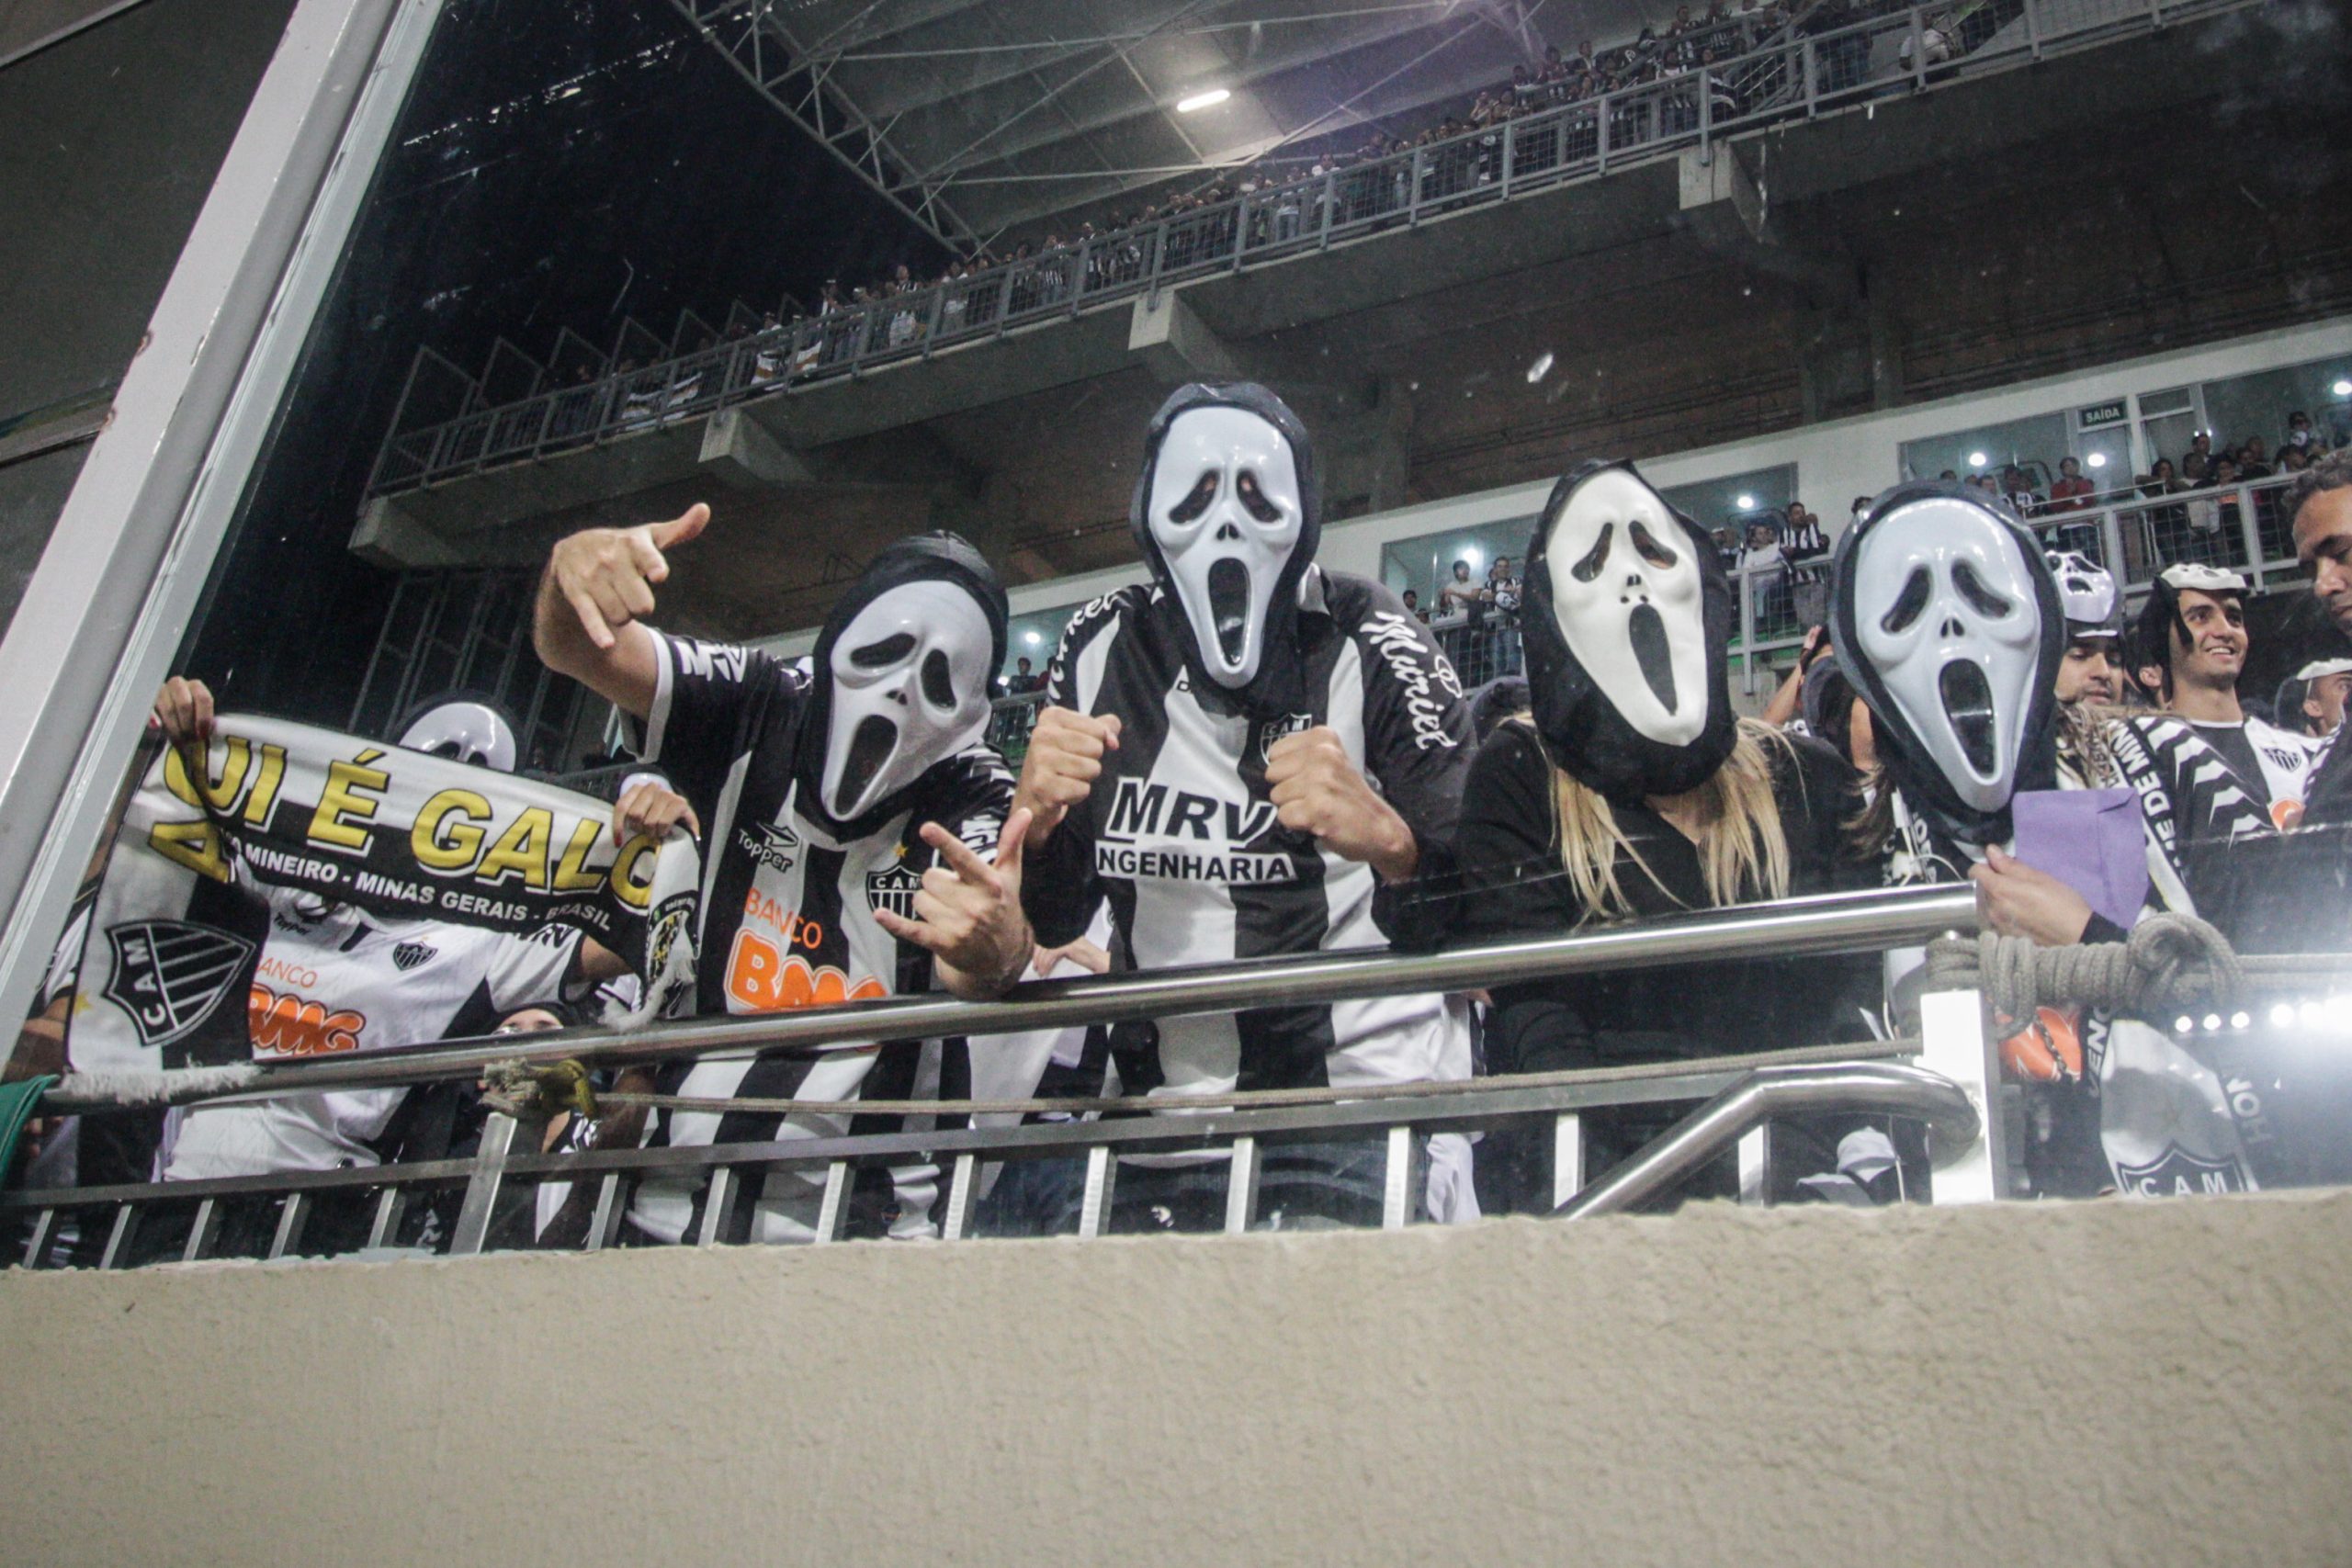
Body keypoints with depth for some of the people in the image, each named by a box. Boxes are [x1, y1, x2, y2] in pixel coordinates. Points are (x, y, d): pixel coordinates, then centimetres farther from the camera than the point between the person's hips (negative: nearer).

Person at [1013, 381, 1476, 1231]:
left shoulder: (1367, 645, -10)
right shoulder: (1103, 650, 2)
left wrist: (1387, 839, -36)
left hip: (1365, 1126, -4)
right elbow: (1048, 921, 5)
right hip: (1164, 1103, 4)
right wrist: (1032, 823, -17)